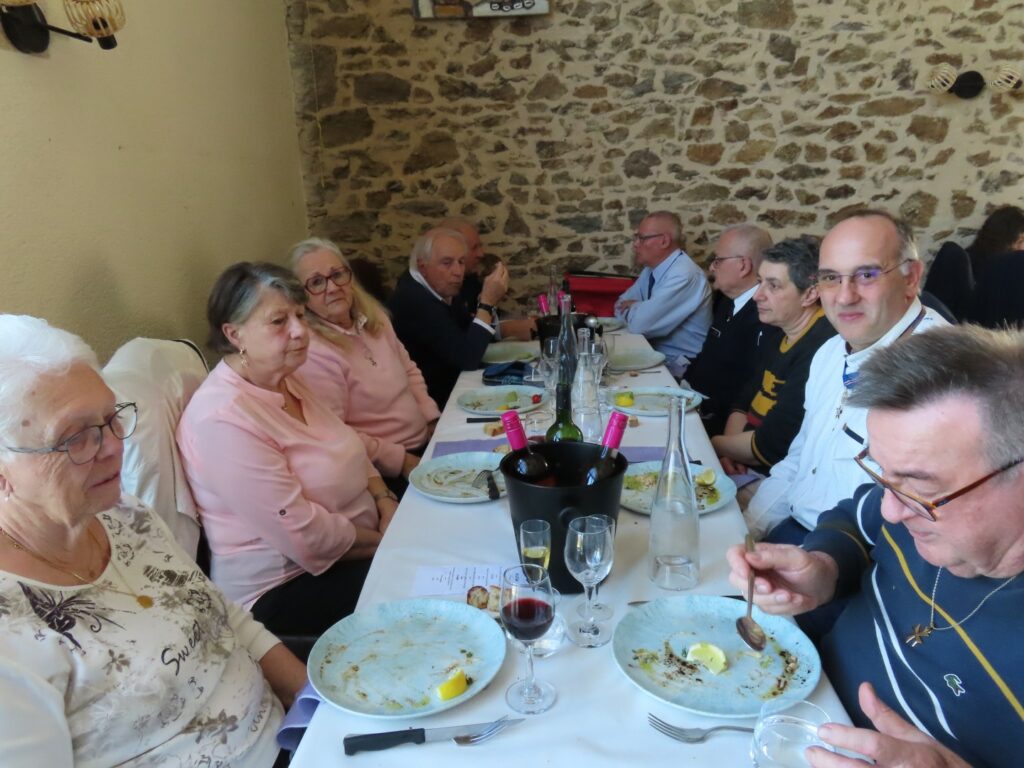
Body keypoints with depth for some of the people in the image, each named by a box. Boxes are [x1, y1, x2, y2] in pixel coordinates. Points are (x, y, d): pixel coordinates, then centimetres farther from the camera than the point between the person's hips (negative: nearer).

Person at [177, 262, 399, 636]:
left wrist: (387, 505, -5)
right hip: (284, 588, -8)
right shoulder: (224, 418, -25)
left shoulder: (287, 381, 3)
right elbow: (308, 538, -25)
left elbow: (350, 451, 12)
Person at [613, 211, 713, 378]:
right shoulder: (651, 269, 5)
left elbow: (639, 324, -26)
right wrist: (636, 310, -12)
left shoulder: (684, 275, -23)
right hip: (657, 352, 8)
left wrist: (631, 308, -4)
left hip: (680, 367, -7)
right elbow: (621, 305, 10)